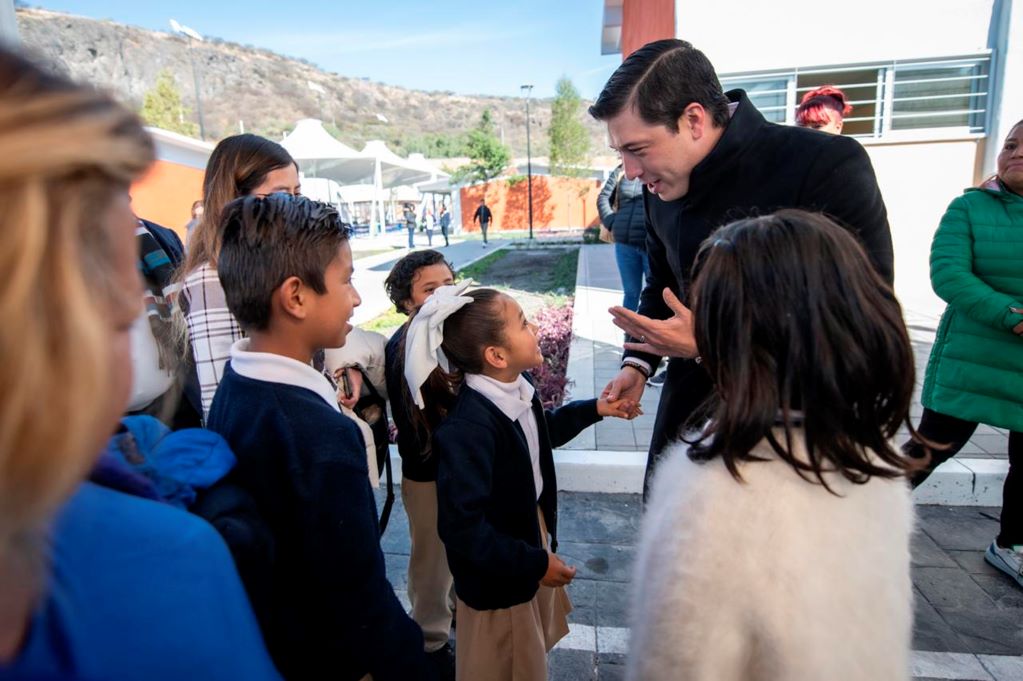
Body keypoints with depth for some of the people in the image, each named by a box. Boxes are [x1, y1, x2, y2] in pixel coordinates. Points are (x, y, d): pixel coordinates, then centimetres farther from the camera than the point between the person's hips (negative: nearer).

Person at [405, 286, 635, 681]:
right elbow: (462, 529, -32)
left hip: (533, 539, 7)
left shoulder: (517, 387, -10)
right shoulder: (467, 428, -36)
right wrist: (536, 563, -23)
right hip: (499, 574, -7)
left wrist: (592, 410, 6)